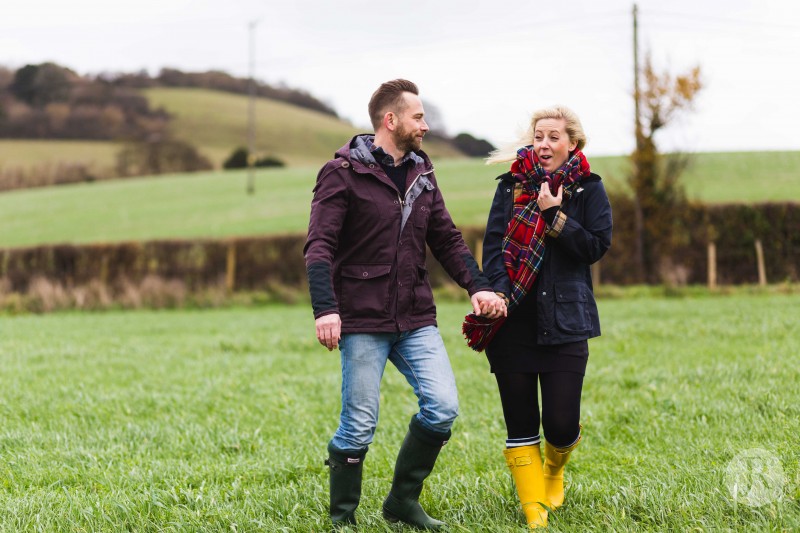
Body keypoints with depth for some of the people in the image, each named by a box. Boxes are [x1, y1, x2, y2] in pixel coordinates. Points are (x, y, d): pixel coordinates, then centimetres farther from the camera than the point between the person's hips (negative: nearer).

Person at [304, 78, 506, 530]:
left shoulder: (421, 172, 13)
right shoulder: (344, 173, -7)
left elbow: (447, 239, 15)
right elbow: (319, 247, -13)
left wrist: (478, 286, 0)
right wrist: (325, 309, -25)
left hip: (416, 320, 6)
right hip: (362, 323, -6)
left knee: (442, 407, -6)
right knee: (360, 425, -3)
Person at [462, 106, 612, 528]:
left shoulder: (587, 189, 5)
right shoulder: (511, 186, 9)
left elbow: (597, 246, -5)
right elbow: (492, 245, 0)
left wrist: (554, 216, -13)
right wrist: (497, 293, -16)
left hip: (564, 320, -1)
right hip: (512, 320, 1)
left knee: (561, 425, -4)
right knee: (520, 425, 2)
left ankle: (554, 470, 30)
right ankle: (534, 512, 11)